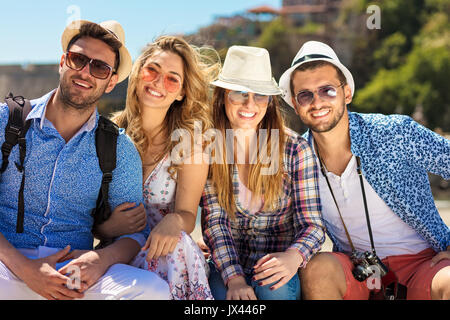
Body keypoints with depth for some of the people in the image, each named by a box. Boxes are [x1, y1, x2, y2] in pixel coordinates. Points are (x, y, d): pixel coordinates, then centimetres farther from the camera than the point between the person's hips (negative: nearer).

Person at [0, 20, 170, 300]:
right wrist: (24, 267, -17)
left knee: (154, 290, -26)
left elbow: (135, 232, 7)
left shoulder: (120, 150, 8)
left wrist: (103, 258, -16)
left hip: (76, 269, 3)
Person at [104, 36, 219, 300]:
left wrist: (173, 222, -31)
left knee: (176, 244, -34)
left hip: (172, 254, 1)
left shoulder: (190, 139, -3)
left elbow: (187, 214, -6)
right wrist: (106, 226, -18)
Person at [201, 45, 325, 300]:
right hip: (227, 264, 0)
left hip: (280, 264, 0)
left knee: (274, 289, -31)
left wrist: (294, 256, -30)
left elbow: (312, 224, -7)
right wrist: (234, 277, -22)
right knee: (222, 291, -30)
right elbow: (214, 221, -6)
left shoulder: (295, 148, -6)